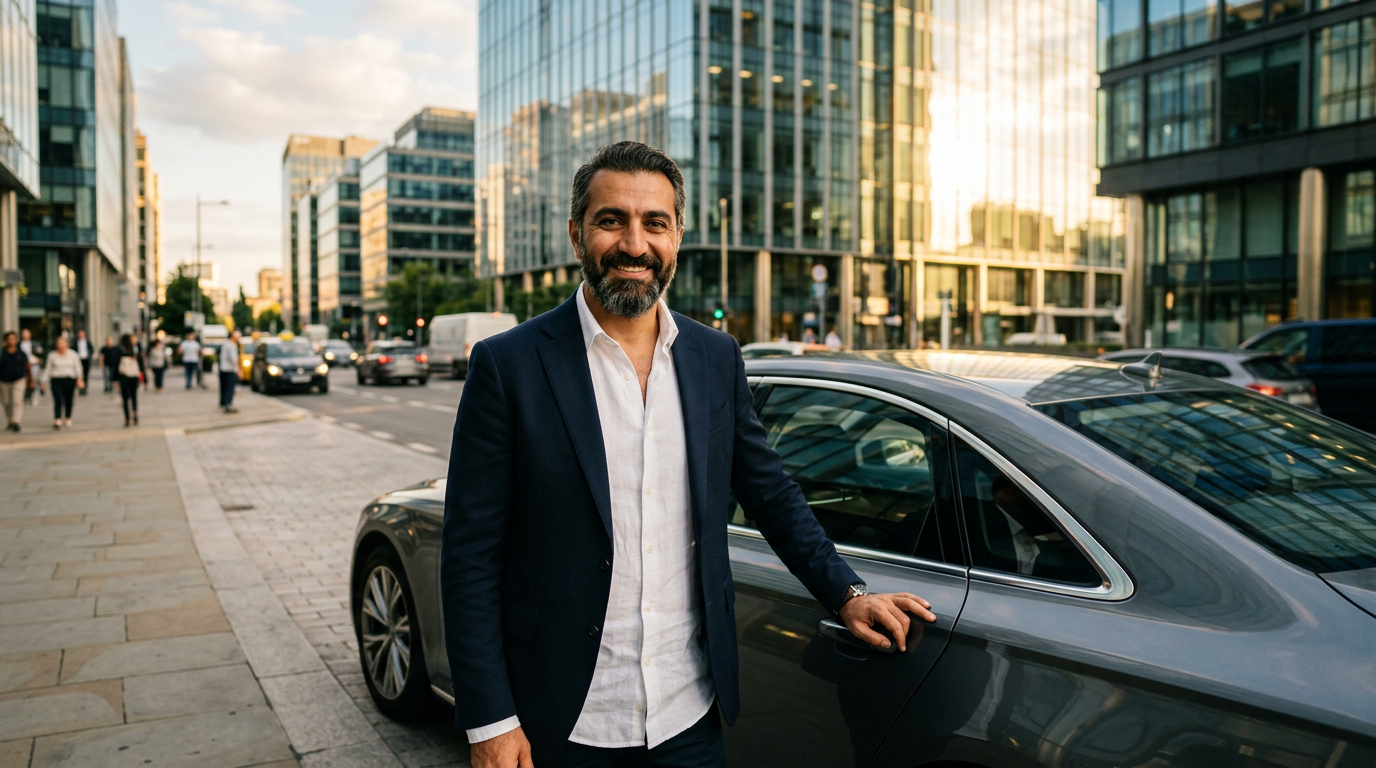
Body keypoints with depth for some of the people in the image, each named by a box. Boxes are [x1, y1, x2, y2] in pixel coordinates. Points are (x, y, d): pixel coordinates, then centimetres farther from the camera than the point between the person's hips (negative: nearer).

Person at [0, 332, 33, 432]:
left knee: (17, 401, -14)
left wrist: (30, 380, 13)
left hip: (19, 380, -1)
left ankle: (15, 422, -19)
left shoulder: (21, 353, 3)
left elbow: (27, 367, 10)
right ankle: (9, 422, 26)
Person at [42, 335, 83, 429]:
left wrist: (79, 379, -2)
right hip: (56, 380, -1)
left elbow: (77, 367, 5)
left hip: (69, 380, 1)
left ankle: (68, 418, 24)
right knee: (58, 401, -11)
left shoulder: (72, 354, 3)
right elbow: (48, 368, 8)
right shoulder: (52, 355, 4)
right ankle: (57, 421, -16)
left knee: (68, 400, 6)